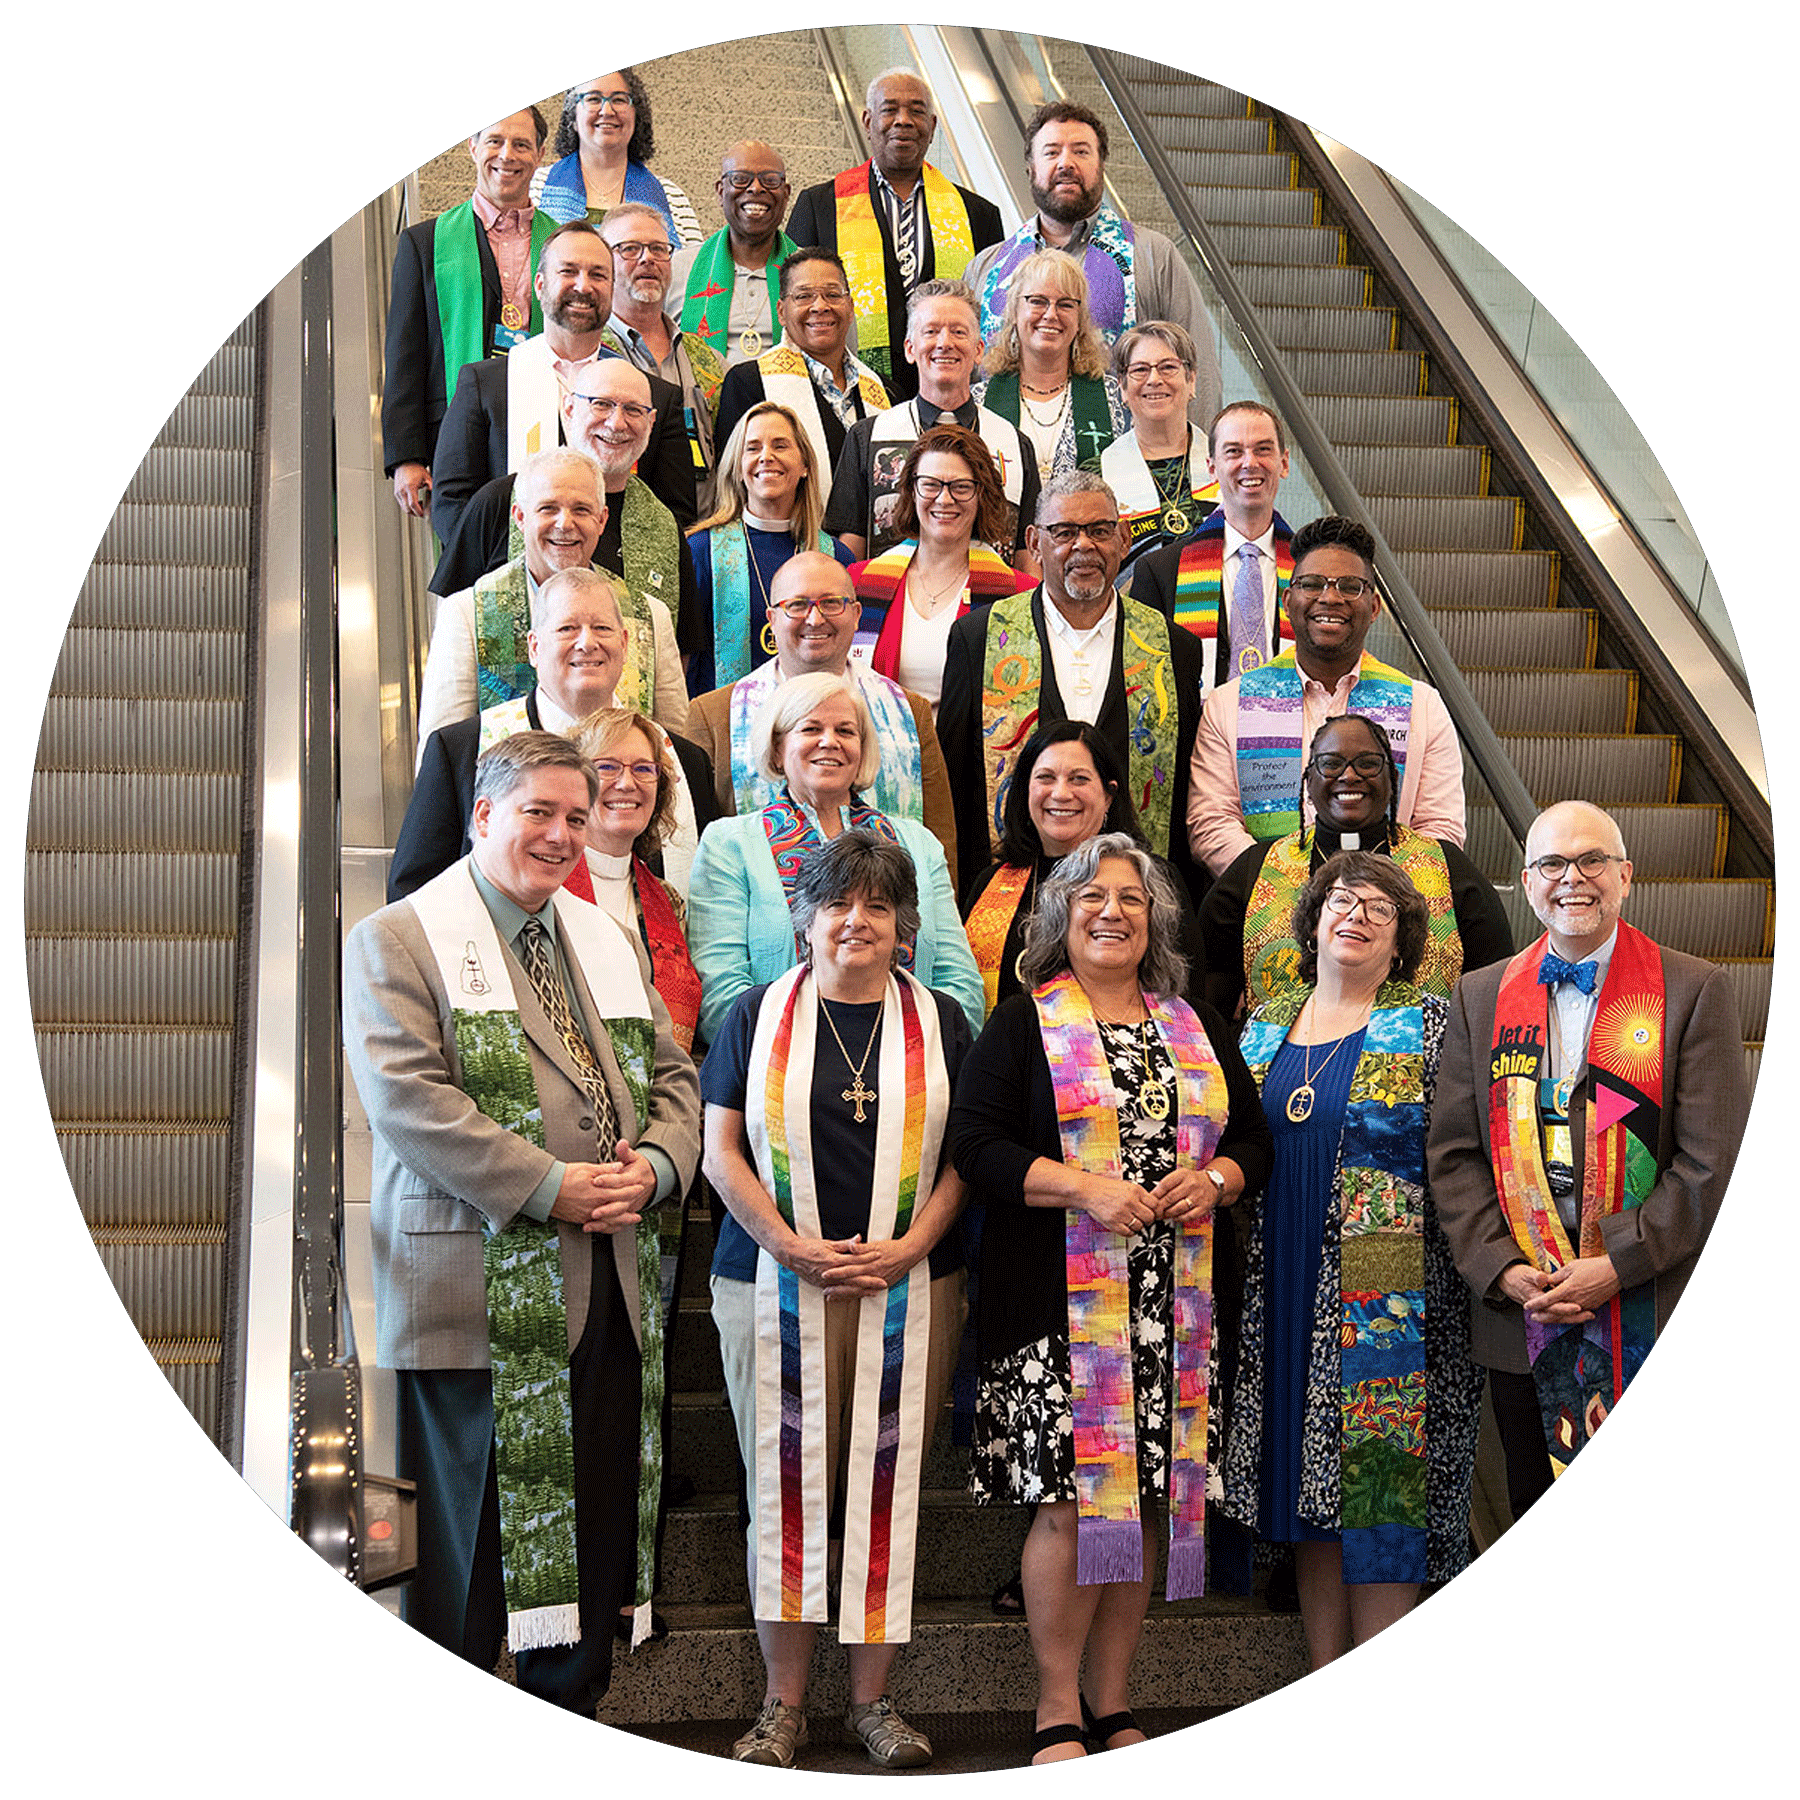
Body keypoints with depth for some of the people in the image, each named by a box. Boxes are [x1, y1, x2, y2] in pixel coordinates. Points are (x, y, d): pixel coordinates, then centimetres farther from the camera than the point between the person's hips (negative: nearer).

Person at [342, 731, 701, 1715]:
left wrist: (653, 1165, -4)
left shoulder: (607, 941, 19)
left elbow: (671, 1074, 18)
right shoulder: (396, 940, -2)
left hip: (608, 1291, 6)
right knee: (469, 1542, 1)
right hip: (479, 1292, -6)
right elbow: (407, 1099, -14)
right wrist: (548, 1187, -18)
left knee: (591, 1538, 11)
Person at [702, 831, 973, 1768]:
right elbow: (721, 1150, 2)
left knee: (887, 1484, 2)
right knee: (786, 1485, 0)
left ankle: (873, 1697, 12)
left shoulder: (940, 1022, 9)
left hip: (910, 1286, 1)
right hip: (777, 1286, -1)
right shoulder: (757, 1015, 5)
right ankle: (783, 1701, 10)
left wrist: (910, 1247, -8)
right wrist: (792, 1247, -9)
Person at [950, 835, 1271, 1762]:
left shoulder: (1198, 1027, 16)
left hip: (1172, 1303, 4)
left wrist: (1214, 1179, -3)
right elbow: (976, 1144, -5)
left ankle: (1112, 1702, 17)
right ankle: (1057, 1710, 7)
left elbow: (1252, 1136, 19)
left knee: (1145, 1494, 5)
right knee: (1070, 1500, -7)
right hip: (1061, 1303, -4)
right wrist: (1086, 1188, -16)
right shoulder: (1022, 1026, 3)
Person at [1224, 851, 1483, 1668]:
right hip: (1280, 1297, 5)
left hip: (1384, 1305, -4)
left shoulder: (1429, 1025, 0)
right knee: (1306, 1487, 9)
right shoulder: (1265, 1025, 13)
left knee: (1376, 1493, -5)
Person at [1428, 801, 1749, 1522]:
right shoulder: (1480, 997, 10)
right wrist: (1501, 1268, -8)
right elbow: (1454, 1154, 6)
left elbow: (1713, 1163, -6)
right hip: (1518, 1308, 3)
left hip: (1651, 1311, -2)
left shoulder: (1694, 990, 0)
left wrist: (1616, 1267, -14)